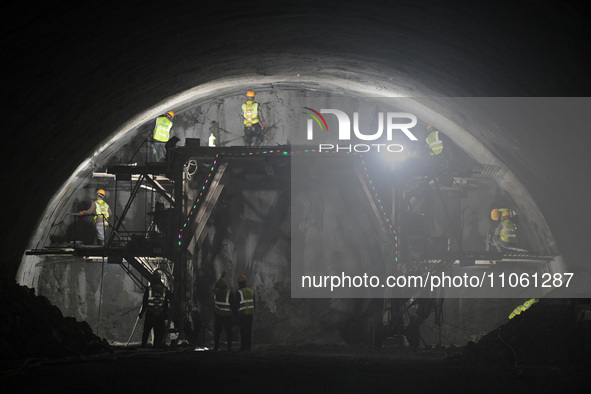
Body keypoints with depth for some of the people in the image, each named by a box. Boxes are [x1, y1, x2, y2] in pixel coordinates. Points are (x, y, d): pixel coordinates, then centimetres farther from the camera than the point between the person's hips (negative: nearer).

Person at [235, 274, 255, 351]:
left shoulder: (239, 292, -11)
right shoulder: (251, 291, 9)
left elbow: (237, 304, -11)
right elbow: (254, 303, 13)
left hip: (242, 314, -6)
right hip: (250, 314, 6)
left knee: (243, 331, -3)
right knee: (249, 331, 9)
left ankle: (243, 347, -4)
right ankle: (248, 347, 10)